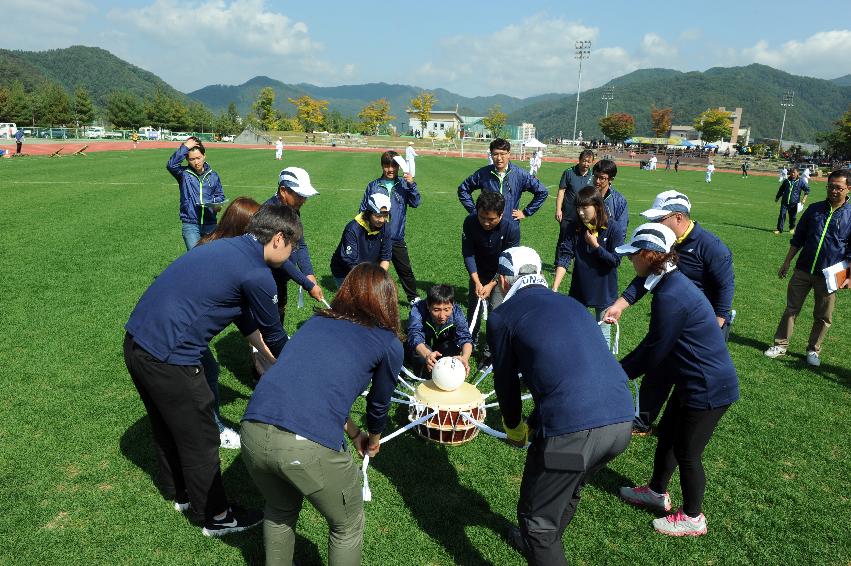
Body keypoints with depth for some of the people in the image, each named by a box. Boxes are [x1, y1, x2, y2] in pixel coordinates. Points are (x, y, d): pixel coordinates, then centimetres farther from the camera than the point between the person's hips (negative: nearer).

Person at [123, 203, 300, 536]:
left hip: (136, 342, 10)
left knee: (167, 426, 27)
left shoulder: (228, 248, 11)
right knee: (200, 439, 9)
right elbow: (274, 335, 0)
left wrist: (271, 356, 29)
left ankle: (180, 494, 48)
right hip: (168, 359, -10)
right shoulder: (256, 275, -16)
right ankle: (215, 517, 28)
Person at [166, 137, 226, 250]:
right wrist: (184, 147, -17)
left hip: (210, 224, 3)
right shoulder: (184, 173, -1)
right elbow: (171, 165, -21)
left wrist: (217, 205, -6)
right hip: (190, 225, -2)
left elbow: (219, 195, 16)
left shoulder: (213, 175, 6)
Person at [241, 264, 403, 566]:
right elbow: (379, 405, 25)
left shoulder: (316, 322, 23)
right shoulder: (389, 343, 11)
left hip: (253, 431, 5)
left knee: (280, 511, 35)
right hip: (310, 447, -5)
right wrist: (373, 439, 48)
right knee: (347, 526, 24)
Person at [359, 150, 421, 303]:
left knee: (405, 270, 10)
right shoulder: (373, 186, -1)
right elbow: (363, 209, 5)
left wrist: (412, 185, -20)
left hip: (397, 238, 0)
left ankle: (414, 298, 26)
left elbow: (415, 203, -9)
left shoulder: (403, 185, 0)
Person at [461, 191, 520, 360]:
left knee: (496, 309, -11)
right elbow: (468, 253, -18)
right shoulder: (470, 222, -26)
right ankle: (470, 340, 35)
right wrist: (477, 281, -24)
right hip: (479, 272, 3)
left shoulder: (512, 228, -31)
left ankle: (490, 349, 4)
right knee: (473, 306, 10)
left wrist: (491, 285, -24)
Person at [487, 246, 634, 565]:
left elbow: (506, 381, 14)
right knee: (569, 491, 32)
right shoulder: (572, 304, 23)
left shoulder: (502, 316, 5)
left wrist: (513, 427, 33)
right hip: (621, 418, 8)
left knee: (536, 517, 14)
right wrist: (534, 424, 36)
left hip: (572, 429, -7)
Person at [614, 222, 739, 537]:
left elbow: (654, 352, -20)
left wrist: (618, 373, -6)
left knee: (686, 453, 9)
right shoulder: (672, 284, 3)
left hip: (708, 389, -9)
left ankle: (692, 518, 31)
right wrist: (622, 367, 7)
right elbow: (653, 344, 8)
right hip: (695, 381, 9)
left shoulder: (670, 297, -28)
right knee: (666, 435, 23)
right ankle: (657, 492, 44)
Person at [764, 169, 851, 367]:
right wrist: (787, 262, 9)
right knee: (791, 309, 7)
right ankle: (781, 345, 16)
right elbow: (798, 239, 10)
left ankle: (814, 350, 24)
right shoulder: (814, 209, 4)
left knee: (823, 317, 9)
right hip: (802, 270, 2)